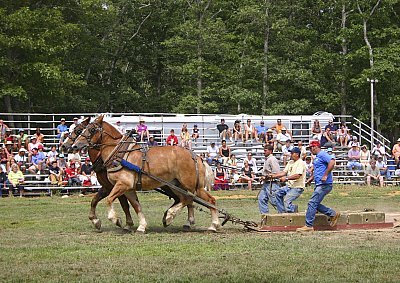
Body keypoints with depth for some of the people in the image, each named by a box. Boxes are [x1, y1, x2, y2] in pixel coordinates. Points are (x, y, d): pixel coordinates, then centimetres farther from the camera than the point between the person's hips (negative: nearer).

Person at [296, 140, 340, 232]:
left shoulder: (322, 154, -10)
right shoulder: (317, 157, 23)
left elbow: (332, 162, -26)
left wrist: (325, 175, -25)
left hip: (324, 185, -11)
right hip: (319, 185, 11)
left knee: (312, 203, -12)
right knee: (315, 204, 10)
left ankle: (309, 226, -11)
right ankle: (333, 214, 16)